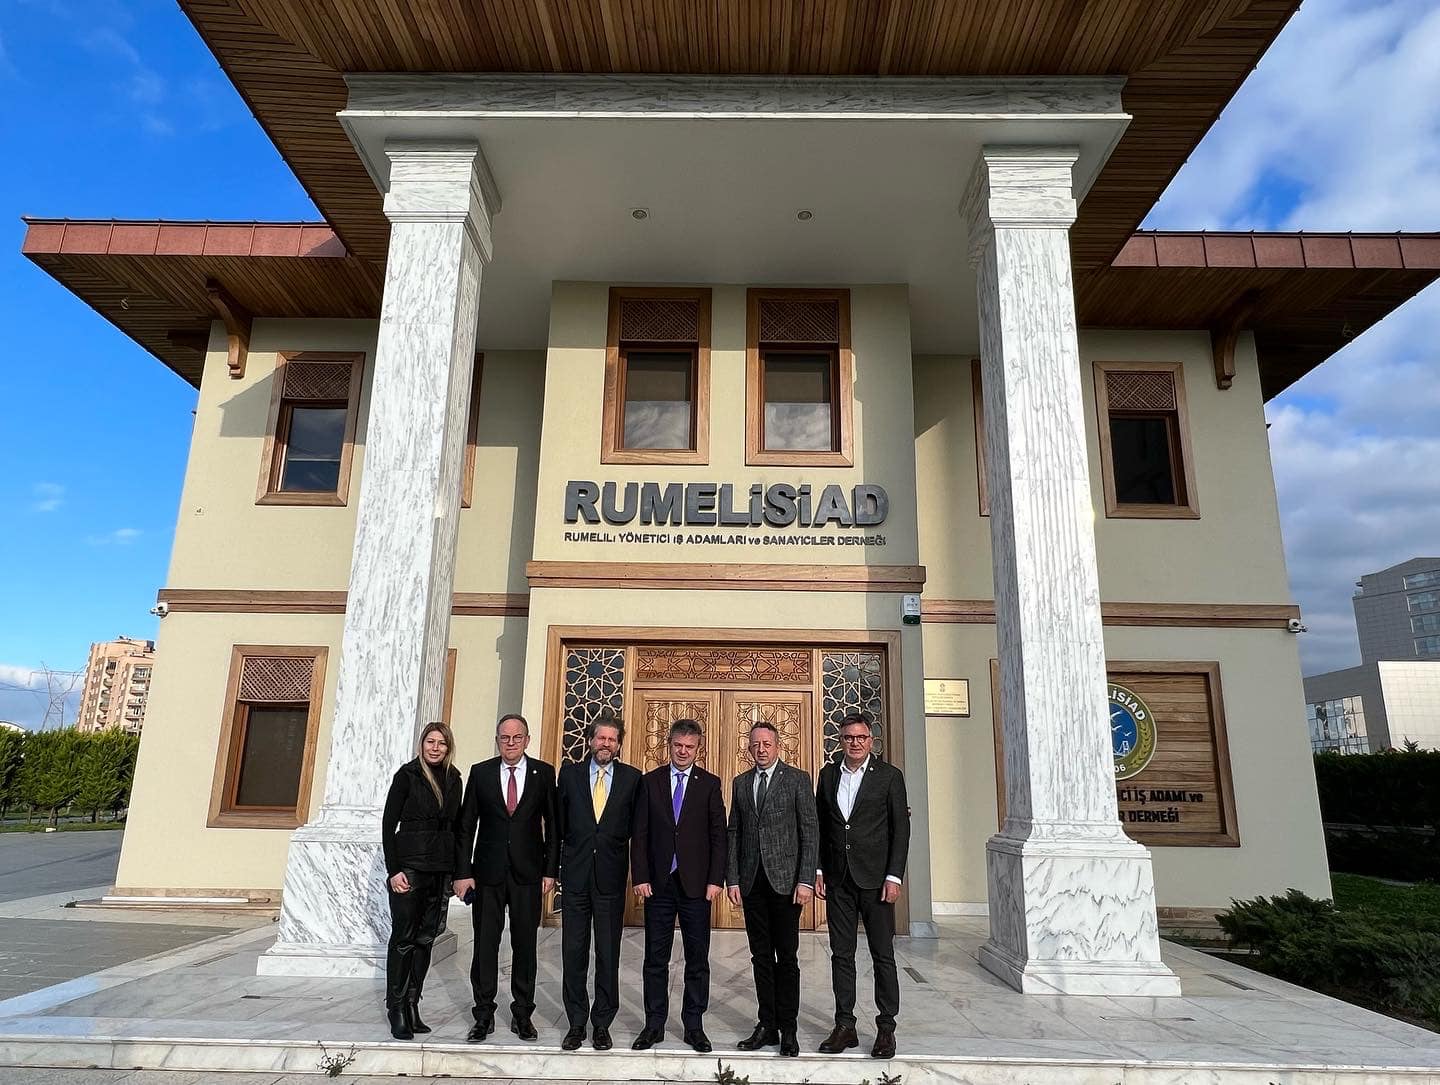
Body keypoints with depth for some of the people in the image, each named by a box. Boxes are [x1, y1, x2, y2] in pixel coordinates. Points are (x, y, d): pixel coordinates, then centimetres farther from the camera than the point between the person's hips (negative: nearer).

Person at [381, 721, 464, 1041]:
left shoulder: (453, 779, 9)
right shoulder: (407, 774, -4)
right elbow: (388, 824, -5)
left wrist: (458, 869, 6)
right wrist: (393, 870, -11)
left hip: (441, 869, 5)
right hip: (409, 866, -4)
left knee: (426, 938, 8)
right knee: (404, 938, 0)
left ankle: (412, 1006, 17)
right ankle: (396, 1009, 10)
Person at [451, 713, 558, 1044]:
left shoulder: (544, 774, 1)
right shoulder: (480, 773, 2)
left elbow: (553, 824, 3)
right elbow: (467, 826, 3)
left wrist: (550, 870, -2)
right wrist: (462, 872, -2)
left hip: (528, 872, 0)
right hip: (488, 871, 0)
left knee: (525, 944, 7)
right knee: (485, 944, 6)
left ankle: (522, 1014, 20)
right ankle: (484, 1014, 20)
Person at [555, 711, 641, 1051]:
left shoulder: (632, 778, 2)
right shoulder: (570, 773, 4)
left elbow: (637, 827, 3)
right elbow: (559, 822, 5)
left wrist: (637, 872, -3)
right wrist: (553, 866, 2)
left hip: (611, 876, -1)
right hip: (575, 873, 1)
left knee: (608, 953, 7)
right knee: (573, 951, 7)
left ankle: (602, 1025, 20)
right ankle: (576, 1023, 21)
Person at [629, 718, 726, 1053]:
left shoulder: (710, 783, 2)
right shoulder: (650, 782, 4)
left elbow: (718, 835, 1)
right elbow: (640, 834, 3)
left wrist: (715, 880, -6)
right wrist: (640, 877, -4)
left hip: (696, 884, 0)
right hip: (658, 884, 1)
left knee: (697, 959, 7)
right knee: (655, 958, 8)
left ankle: (694, 1026, 19)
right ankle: (654, 1025, 20)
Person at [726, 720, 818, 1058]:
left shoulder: (797, 779, -1)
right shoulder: (741, 783, 11)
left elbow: (809, 832, -4)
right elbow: (733, 833, 11)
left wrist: (806, 880, -10)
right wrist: (732, 879, 4)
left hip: (785, 880, -3)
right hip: (751, 882, 4)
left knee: (786, 957, 2)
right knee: (761, 957, 10)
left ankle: (788, 1029, 13)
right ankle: (767, 1026, 19)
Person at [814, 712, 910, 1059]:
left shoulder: (889, 776, -3)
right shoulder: (828, 774, 7)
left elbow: (901, 829, -4)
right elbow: (820, 825, 11)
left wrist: (893, 877, -10)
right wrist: (818, 869, 5)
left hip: (875, 879, -3)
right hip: (838, 880, 3)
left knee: (883, 955, 3)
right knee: (841, 954, 9)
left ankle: (886, 1028, 15)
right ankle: (845, 1026, 18)